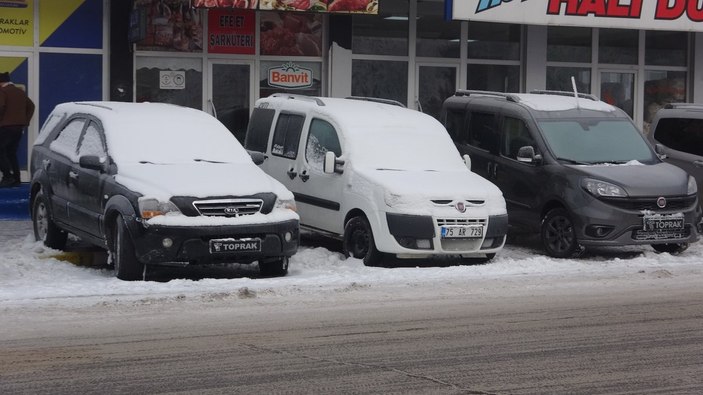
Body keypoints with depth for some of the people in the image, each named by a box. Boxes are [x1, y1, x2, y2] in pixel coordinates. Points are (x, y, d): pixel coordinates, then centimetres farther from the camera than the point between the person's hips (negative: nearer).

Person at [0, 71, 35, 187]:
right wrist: (25, 121, 14)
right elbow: (31, 106, 16)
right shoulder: (20, 92, 15)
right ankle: (16, 179, 9)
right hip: (19, 127, 8)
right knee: (12, 153, 13)